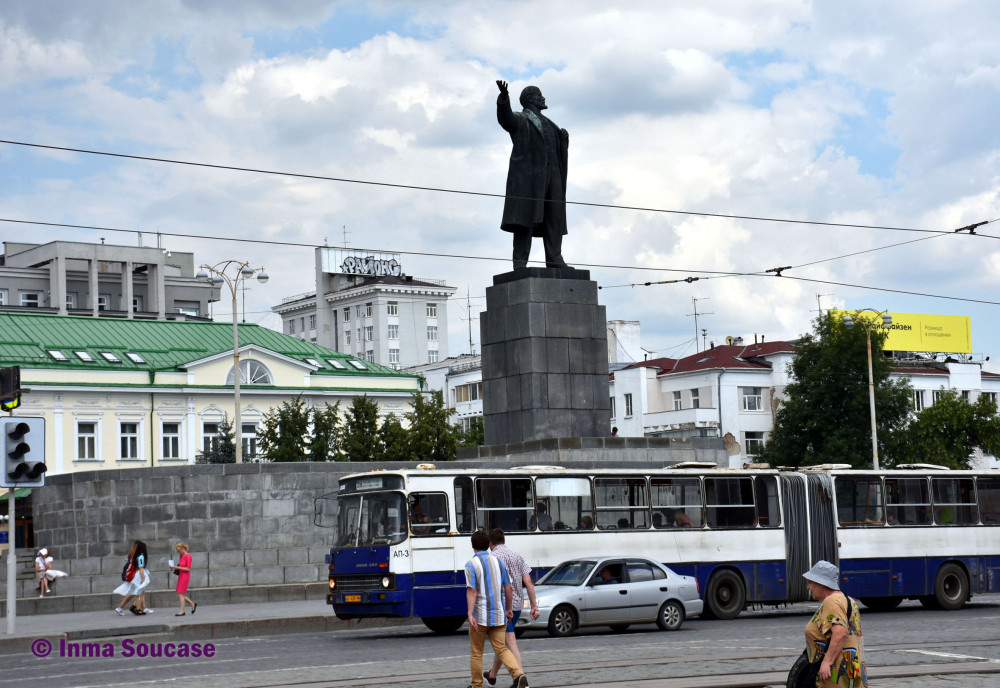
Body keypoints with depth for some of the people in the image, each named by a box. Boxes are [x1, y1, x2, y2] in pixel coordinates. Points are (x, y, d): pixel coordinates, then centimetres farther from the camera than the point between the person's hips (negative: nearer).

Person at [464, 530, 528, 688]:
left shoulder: (471, 564, -8)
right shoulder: (498, 562, 7)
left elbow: (472, 591, -17)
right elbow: (508, 589, 10)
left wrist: (470, 614, -20)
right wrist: (508, 609, 22)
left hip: (480, 616, -4)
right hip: (498, 615, 4)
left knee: (476, 652, 10)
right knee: (501, 649, 6)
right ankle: (519, 674, -16)